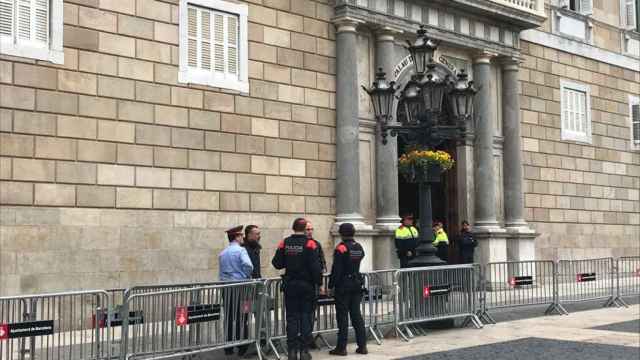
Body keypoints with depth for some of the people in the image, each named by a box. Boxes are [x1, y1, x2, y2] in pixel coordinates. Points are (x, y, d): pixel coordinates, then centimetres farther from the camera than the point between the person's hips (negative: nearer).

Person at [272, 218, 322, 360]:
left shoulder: (284, 243, -1)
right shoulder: (309, 243, -11)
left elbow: (277, 263, 1)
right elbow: (315, 266, -14)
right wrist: (319, 282, -5)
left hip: (290, 285, 3)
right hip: (307, 285, -3)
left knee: (291, 317, 8)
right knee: (306, 316, 5)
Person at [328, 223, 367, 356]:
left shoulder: (341, 248, -13)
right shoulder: (359, 247, 6)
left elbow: (336, 269, -15)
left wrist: (331, 285, -11)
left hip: (343, 285, -6)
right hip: (357, 285, 6)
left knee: (342, 316, -1)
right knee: (356, 315, 11)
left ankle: (341, 347, 2)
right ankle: (362, 346, 11)